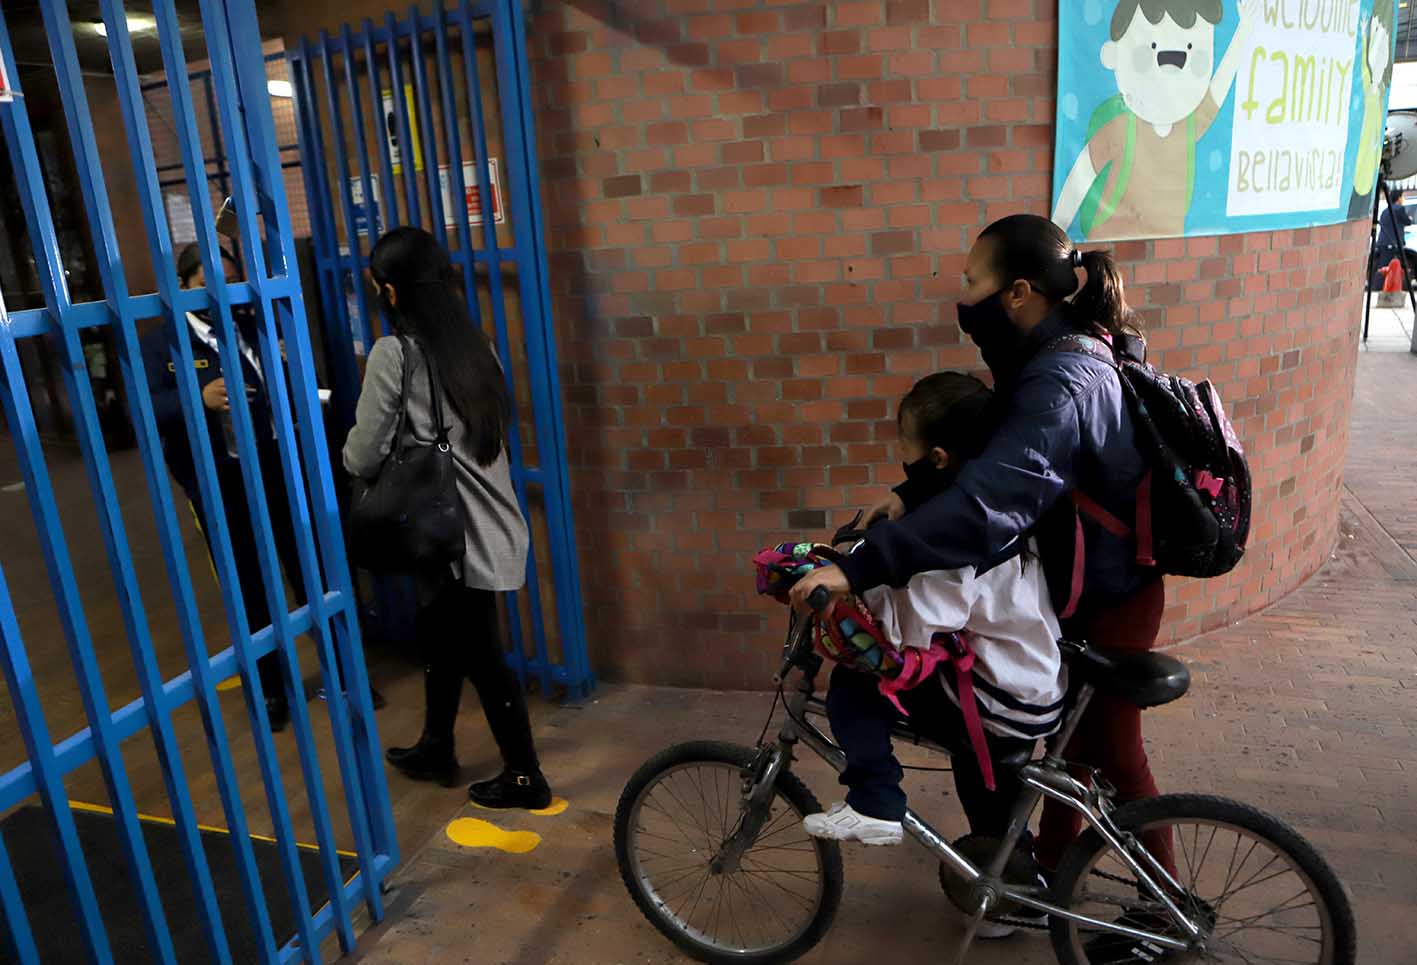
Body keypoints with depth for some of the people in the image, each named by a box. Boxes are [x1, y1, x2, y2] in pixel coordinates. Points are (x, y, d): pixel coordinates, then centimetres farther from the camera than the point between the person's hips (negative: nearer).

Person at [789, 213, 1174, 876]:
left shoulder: (1060, 384, -32)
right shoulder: (1055, 358, 0)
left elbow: (986, 502, -45)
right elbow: (987, 452, 6)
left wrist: (857, 568, -47)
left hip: (1109, 603, -9)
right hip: (1081, 583, 9)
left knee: (1112, 752, 12)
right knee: (1077, 733, 22)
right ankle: (1048, 865, 43)